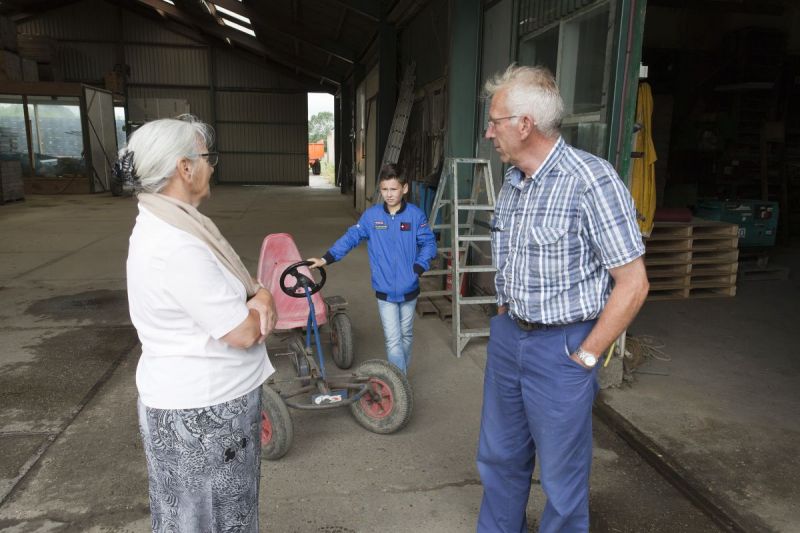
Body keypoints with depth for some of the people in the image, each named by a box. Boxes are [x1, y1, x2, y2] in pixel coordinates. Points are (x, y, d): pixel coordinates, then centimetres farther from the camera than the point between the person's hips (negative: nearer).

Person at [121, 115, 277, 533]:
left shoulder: (168, 224, 4)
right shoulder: (175, 246, -29)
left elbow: (225, 291, 11)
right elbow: (243, 332, -26)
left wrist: (258, 297, -11)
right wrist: (261, 306, -4)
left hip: (202, 396, 9)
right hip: (201, 411, -9)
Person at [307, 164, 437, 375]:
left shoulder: (415, 215, -8)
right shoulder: (371, 215, -5)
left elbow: (428, 243, -3)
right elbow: (350, 238, -3)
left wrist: (419, 267, -15)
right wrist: (326, 259, -8)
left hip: (409, 289, 1)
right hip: (385, 291, -1)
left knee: (406, 336, 19)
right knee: (393, 341, -3)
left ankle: (402, 377, 39)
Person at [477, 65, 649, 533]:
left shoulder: (592, 181, -20)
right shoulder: (514, 179, 4)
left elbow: (632, 283, -18)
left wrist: (585, 356, -14)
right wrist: (505, 316, 13)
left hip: (561, 347, -7)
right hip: (507, 334, 8)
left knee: (562, 473, 11)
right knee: (499, 455, 22)